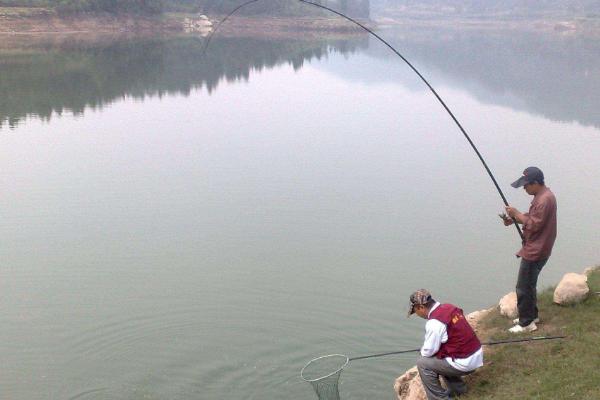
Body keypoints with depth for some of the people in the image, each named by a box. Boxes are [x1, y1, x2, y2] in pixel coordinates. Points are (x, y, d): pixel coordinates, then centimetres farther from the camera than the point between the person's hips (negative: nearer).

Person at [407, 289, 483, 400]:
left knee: (422, 363, 0)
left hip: (464, 363, -9)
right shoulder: (449, 307, 5)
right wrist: (425, 350, 16)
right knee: (439, 359, 27)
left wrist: (422, 352, 11)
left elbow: (428, 351, -11)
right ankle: (458, 388, 32)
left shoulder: (434, 322, -20)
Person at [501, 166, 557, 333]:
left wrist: (516, 213, -16)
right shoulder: (542, 195, 9)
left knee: (523, 288, -2)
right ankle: (532, 315, 35)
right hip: (534, 249, 11)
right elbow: (533, 217, 17)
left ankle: (527, 323, 8)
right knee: (529, 285, 22)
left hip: (535, 251, -11)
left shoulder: (544, 200, -24)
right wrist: (514, 219, 3)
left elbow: (534, 225, -25)